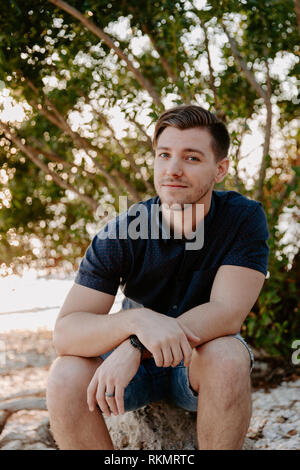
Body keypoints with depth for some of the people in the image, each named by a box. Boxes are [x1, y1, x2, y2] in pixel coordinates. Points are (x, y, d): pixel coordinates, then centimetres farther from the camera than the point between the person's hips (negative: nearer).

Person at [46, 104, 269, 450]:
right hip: (133, 360, 1)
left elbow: (228, 312, -25)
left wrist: (134, 347, -36)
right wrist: (137, 320, -43)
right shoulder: (119, 235, -16)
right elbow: (65, 331, -22)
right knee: (66, 377, -29)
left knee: (227, 358, -36)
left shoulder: (244, 218, -16)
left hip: (202, 359, 0)